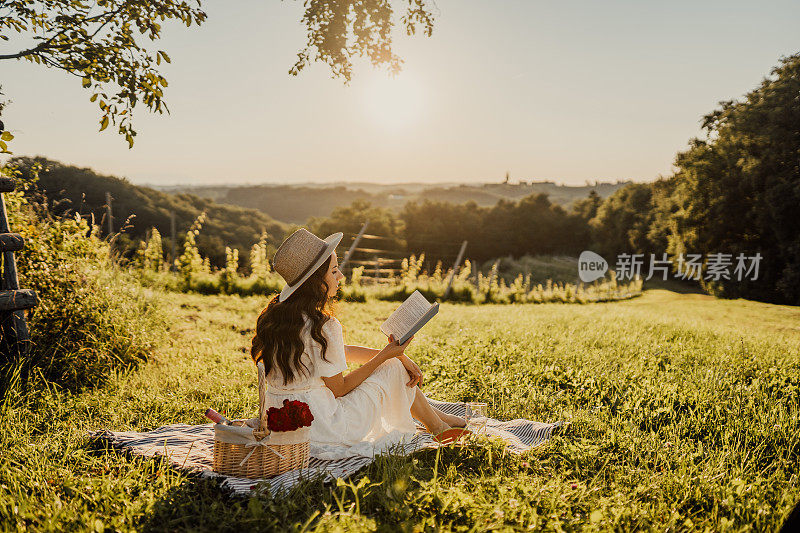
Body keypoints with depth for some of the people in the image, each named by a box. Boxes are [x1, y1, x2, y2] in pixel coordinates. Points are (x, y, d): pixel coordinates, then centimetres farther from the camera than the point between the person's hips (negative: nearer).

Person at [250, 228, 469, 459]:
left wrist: (397, 354, 5)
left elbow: (344, 351, 9)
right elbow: (339, 389, -13)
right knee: (394, 368, 8)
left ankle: (432, 414, 39)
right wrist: (385, 355, -5)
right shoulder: (322, 326, -24)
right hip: (323, 433, -8)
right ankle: (437, 426, 31)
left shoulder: (277, 315, 4)